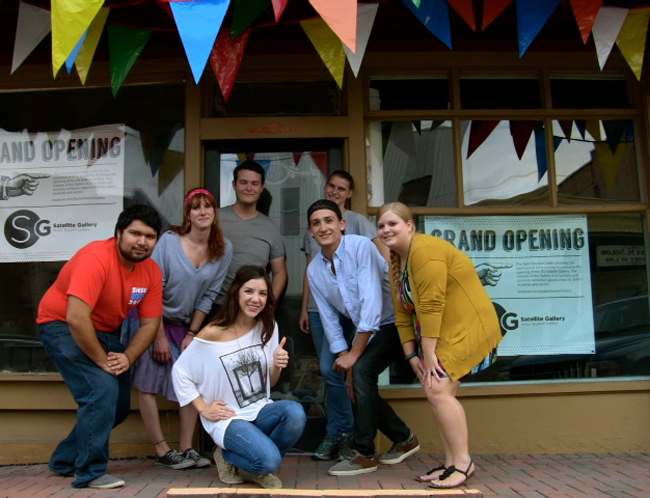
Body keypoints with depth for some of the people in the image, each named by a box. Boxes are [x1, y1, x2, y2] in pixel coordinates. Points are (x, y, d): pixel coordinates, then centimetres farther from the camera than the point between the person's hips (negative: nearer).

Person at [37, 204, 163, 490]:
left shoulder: (152, 271, -7)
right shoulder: (96, 258, -28)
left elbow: (150, 323, -4)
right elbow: (76, 318, -35)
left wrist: (127, 358, -19)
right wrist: (102, 360, -27)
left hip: (104, 332, 8)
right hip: (63, 327, -8)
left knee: (119, 405, 9)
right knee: (101, 392, -23)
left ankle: (65, 461, 29)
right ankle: (90, 472, -6)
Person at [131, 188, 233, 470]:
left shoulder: (224, 250, -6)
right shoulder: (169, 241, -17)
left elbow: (208, 296, -1)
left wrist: (192, 334, -3)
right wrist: (159, 336, -16)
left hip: (186, 323, 4)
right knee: (148, 383, -6)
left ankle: (187, 448, 9)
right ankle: (162, 452, 2)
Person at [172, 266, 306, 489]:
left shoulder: (268, 327, 2)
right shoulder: (213, 334, -13)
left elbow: (269, 383, 9)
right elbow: (180, 372, -2)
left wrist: (277, 366, -13)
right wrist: (204, 408, -7)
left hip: (261, 411, 5)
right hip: (228, 419, -5)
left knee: (295, 412, -28)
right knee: (268, 460, -29)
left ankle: (260, 468, 1)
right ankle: (228, 457, 7)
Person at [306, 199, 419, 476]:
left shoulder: (361, 247, -22)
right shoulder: (314, 270, -1)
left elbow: (372, 303, -28)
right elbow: (329, 319, 3)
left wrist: (353, 354, -25)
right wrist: (342, 356, -6)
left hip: (390, 321, -7)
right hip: (361, 328, 8)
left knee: (362, 370, -24)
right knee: (353, 376, 3)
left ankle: (364, 454, -11)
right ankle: (404, 439, 24)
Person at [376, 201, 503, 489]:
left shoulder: (425, 250, -19)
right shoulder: (395, 260, 11)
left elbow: (431, 305, -23)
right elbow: (402, 313, 8)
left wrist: (428, 353, -21)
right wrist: (412, 355, 1)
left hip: (466, 328, -9)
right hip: (438, 333, 9)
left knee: (438, 391, -16)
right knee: (436, 393, 6)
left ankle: (463, 463, -3)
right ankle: (452, 463, 16)